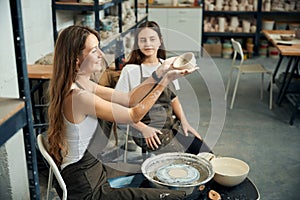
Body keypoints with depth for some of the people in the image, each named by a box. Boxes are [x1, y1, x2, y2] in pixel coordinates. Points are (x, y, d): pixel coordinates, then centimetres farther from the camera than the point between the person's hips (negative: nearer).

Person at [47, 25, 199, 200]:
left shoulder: (83, 85, 3)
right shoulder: (78, 97, -27)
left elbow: (129, 99, 3)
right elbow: (134, 115, -20)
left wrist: (161, 71, -3)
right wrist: (165, 80, -14)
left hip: (94, 169, 10)